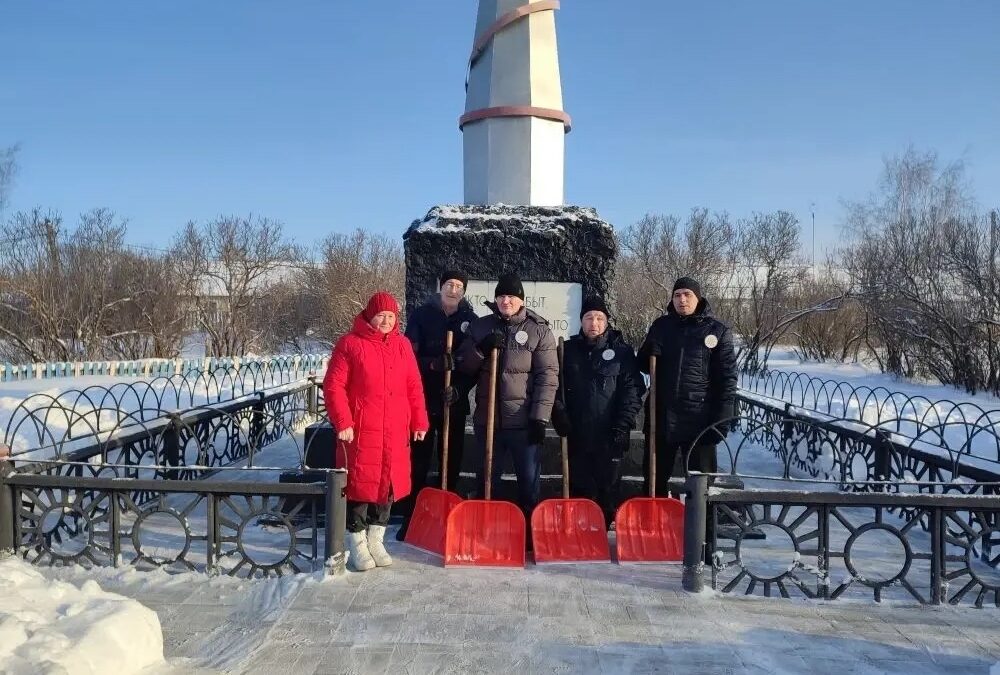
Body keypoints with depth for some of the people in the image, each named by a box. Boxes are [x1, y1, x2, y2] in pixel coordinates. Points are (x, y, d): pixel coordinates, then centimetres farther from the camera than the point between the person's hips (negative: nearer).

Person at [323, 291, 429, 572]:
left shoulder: (402, 345, 9)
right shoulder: (350, 343, -5)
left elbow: (414, 387, 10)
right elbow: (333, 386, -8)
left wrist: (419, 421, 6)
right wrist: (342, 422, -14)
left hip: (395, 432, 5)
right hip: (360, 431, -4)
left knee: (388, 482, 11)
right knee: (359, 484, 2)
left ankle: (375, 541, 27)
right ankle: (357, 544, 17)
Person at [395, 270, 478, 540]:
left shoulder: (471, 319, 4)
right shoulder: (421, 315, 1)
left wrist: (459, 388, -13)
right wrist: (431, 364, -23)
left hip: (455, 403, 2)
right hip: (423, 400, -1)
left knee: (452, 463, 8)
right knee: (418, 462, 3)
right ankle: (410, 518, 12)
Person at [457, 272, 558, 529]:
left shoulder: (539, 330, -2)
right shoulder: (480, 326, 7)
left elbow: (548, 376, -7)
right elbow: (463, 367, 7)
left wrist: (540, 418, -13)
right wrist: (481, 349, -12)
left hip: (525, 421, -3)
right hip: (488, 419, 3)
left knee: (529, 481, 5)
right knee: (487, 479, 14)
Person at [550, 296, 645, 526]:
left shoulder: (622, 352, 2)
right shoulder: (568, 350, 8)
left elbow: (633, 391, -3)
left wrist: (623, 427, -10)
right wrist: (559, 415, -7)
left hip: (608, 438, -1)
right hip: (577, 437, 2)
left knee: (608, 490, 6)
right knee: (579, 490, 6)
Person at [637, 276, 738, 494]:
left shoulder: (718, 331, -1)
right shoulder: (661, 325, 7)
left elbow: (727, 378, -3)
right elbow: (642, 364, 13)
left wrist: (722, 419, -9)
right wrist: (652, 353, -10)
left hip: (699, 418, -3)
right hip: (661, 416, 3)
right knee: (655, 477, 12)